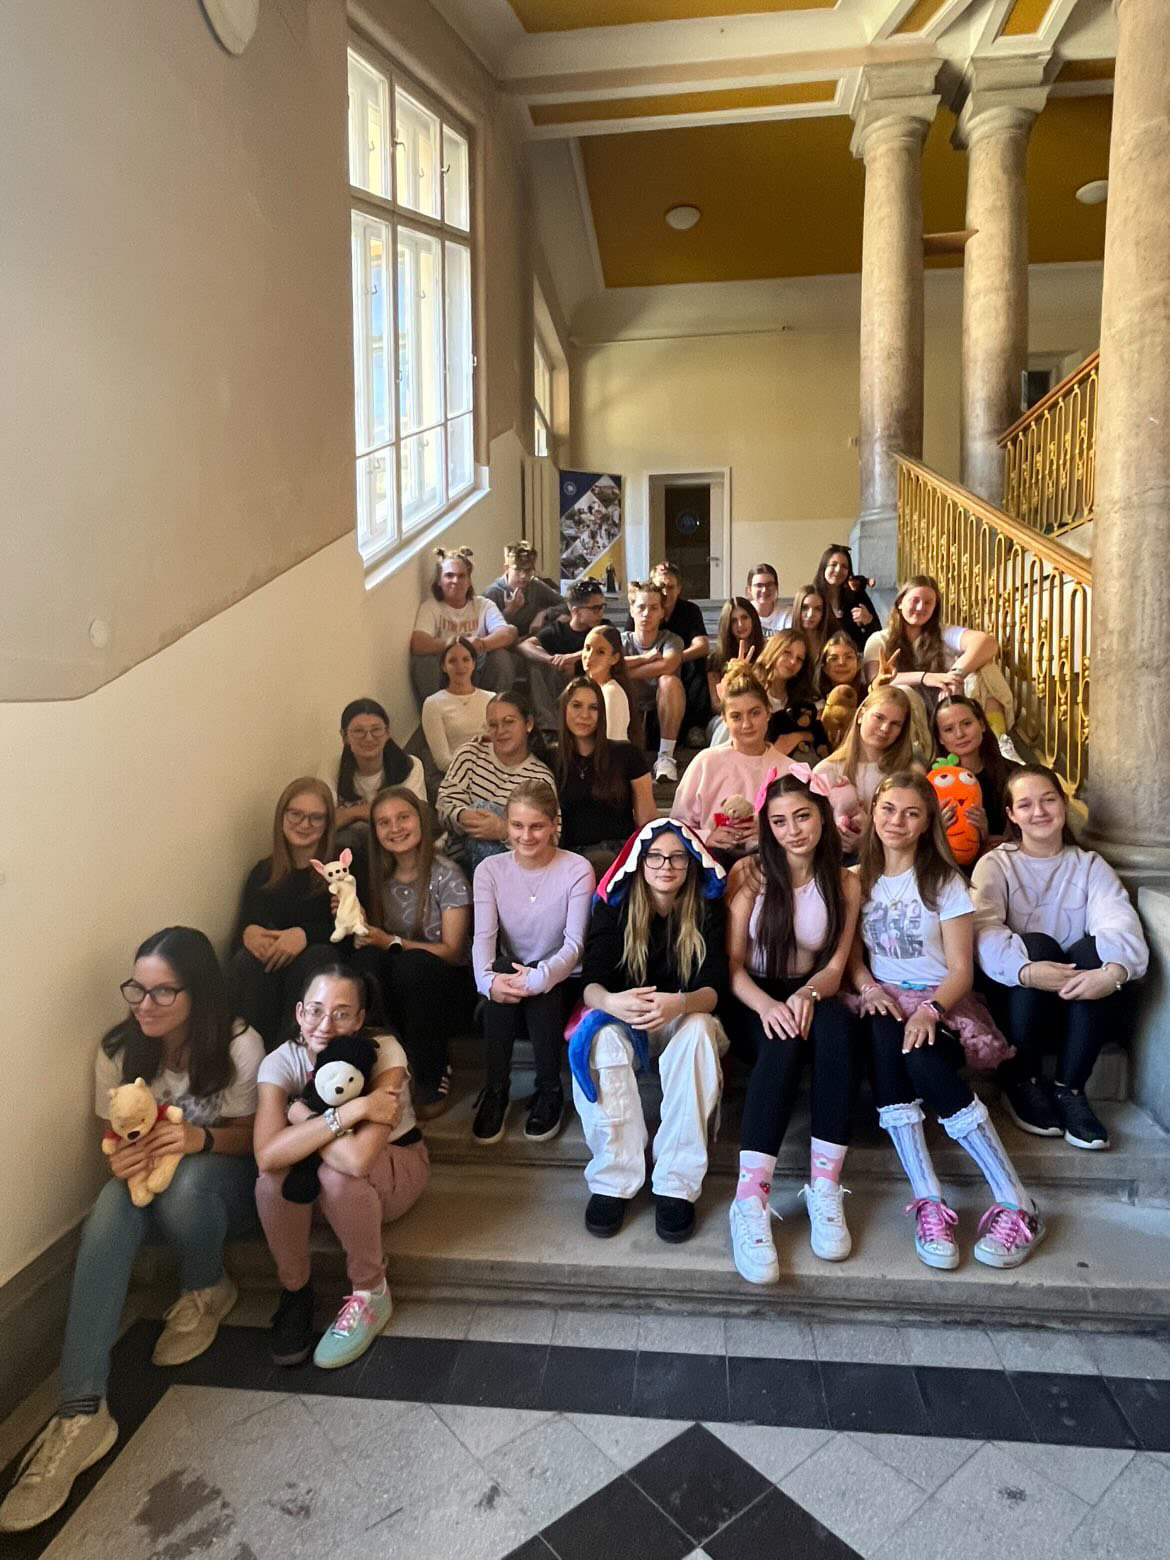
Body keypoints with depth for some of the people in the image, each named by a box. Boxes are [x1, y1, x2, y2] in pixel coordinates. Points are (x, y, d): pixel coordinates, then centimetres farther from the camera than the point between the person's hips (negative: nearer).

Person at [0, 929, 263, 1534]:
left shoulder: (240, 1044, -21)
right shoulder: (118, 1050, -11)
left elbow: (250, 1136, -11)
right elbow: (113, 1139, 0)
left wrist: (200, 1137, -32)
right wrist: (121, 1158, -25)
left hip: (224, 1180, -3)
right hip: (152, 1179, 3)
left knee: (184, 1182, -37)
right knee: (111, 1205, -32)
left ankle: (205, 1294, -4)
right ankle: (81, 1412, -34)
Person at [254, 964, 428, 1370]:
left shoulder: (383, 1052, -29)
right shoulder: (280, 1062, -21)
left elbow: (358, 1158, -41)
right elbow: (267, 1156, -37)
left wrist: (303, 1119, -28)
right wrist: (350, 1111, -41)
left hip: (395, 1168, -2)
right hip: (319, 1186, 3)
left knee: (338, 1174, -35)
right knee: (274, 1178, -30)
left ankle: (371, 1293, -9)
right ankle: (295, 1291, -3)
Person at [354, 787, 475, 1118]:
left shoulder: (446, 875, -11)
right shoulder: (378, 877, 4)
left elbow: (452, 951, -12)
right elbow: (374, 939, 6)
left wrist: (392, 942, -23)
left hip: (446, 985, -3)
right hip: (399, 994, 3)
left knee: (412, 964, -36)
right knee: (366, 959, -28)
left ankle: (433, 1080, -16)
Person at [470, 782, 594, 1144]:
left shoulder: (577, 869, -11)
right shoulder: (490, 869, -4)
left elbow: (575, 942, -18)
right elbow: (484, 935, -14)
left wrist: (541, 976, -37)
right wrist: (487, 978, -36)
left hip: (558, 978, -2)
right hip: (512, 969, 2)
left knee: (541, 989, -34)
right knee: (500, 977, -31)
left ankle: (550, 1091, -11)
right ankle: (496, 1089, -15)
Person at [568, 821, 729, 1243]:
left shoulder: (706, 908, -8)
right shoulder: (614, 904, -8)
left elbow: (714, 988, -18)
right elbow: (592, 982, -16)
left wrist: (679, 1004, -42)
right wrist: (610, 1002, -42)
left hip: (684, 1019, 0)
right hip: (623, 1018, 0)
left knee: (699, 1029, -35)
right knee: (600, 1035, -34)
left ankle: (677, 1186, -30)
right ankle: (613, 1180, -28)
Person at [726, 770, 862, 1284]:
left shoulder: (844, 883, 4)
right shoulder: (749, 874, -3)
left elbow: (835, 967, -1)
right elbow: (733, 963, -8)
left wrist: (807, 995, -24)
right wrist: (767, 1005, -29)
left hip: (810, 999, 2)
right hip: (755, 1002, -2)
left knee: (836, 1024, -34)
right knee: (784, 1039, -36)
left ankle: (825, 1187, -30)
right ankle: (750, 1201, -38)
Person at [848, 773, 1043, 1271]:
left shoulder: (944, 881, 2)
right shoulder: (858, 879, 11)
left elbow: (961, 969, -3)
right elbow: (852, 954, 10)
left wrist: (930, 1010, -22)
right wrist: (867, 986, -13)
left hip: (942, 1005, -2)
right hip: (885, 1003, 2)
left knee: (921, 1060, -36)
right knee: (884, 1036, -36)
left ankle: (1016, 1205, -24)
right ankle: (928, 1201, -36)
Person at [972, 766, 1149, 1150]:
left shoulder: (1091, 865, 8)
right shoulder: (995, 865, 1)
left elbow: (1121, 922, -13)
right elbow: (983, 930, -18)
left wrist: (1113, 971, -35)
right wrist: (1025, 969, -38)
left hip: (1080, 1004, 2)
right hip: (1019, 1000, -1)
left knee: (1092, 950, -27)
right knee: (1037, 945, -30)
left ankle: (1069, 1089, -19)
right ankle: (1023, 1081, -15)